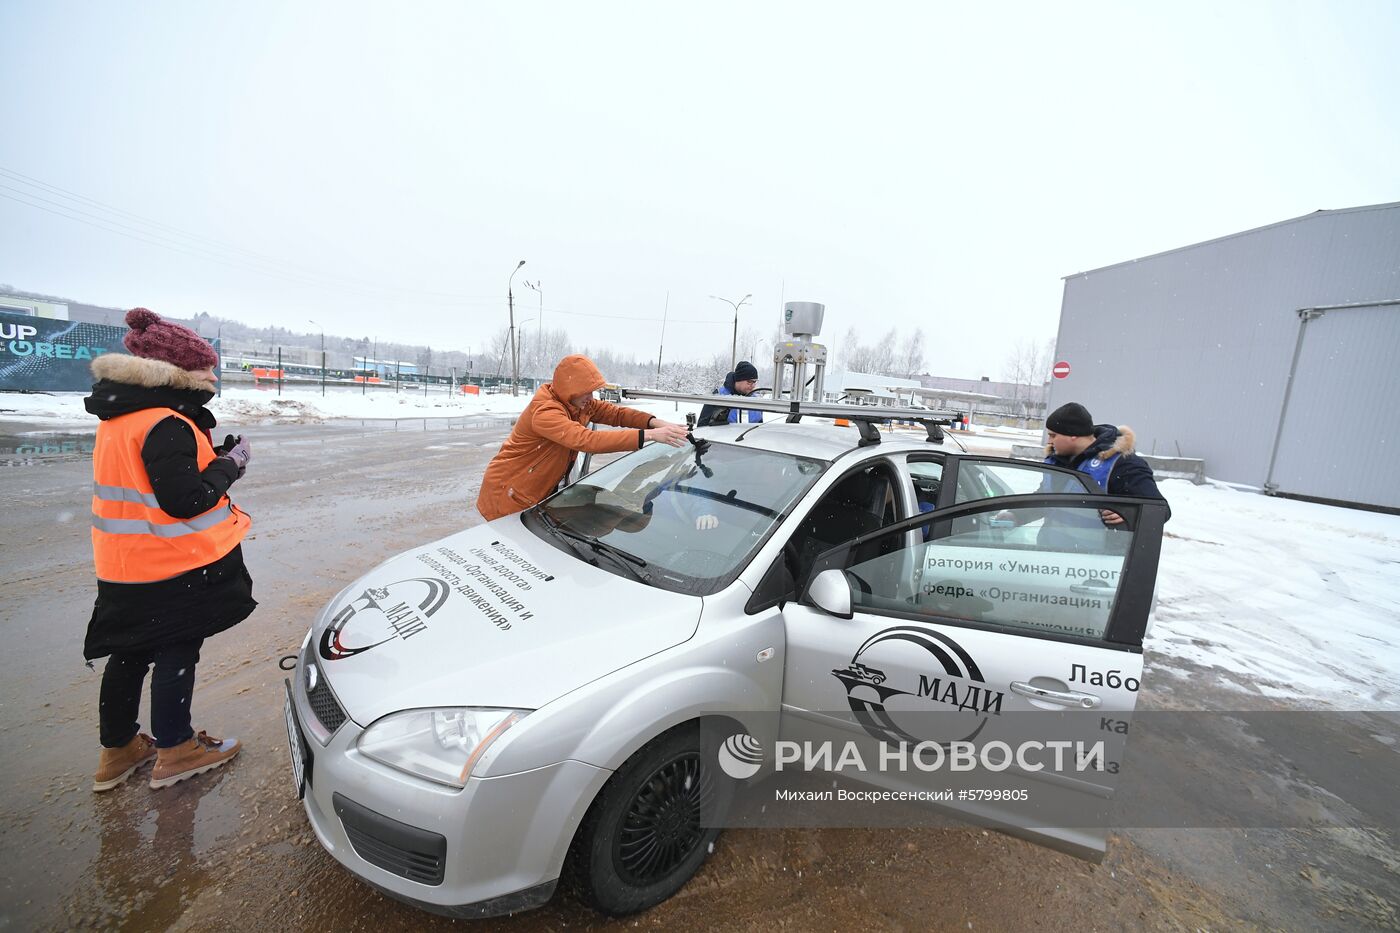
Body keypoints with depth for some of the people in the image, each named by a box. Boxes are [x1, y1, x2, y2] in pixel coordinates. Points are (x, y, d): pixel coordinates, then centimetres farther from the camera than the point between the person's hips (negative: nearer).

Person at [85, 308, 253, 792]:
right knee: (176, 654, 6)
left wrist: (217, 455, 3)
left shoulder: (116, 418, 9)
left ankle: (117, 750, 34)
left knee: (129, 655, 19)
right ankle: (174, 751, 21)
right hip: (174, 568, -9)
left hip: (124, 566, 9)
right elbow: (185, 499, -25)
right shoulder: (167, 425, -23)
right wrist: (230, 463, -13)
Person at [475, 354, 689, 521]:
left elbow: (615, 413, -3)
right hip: (509, 496, -8)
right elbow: (587, 440, -41)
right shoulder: (545, 411, -29)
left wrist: (655, 422, -23)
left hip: (538, 493, 8)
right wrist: (649, 435, -45)